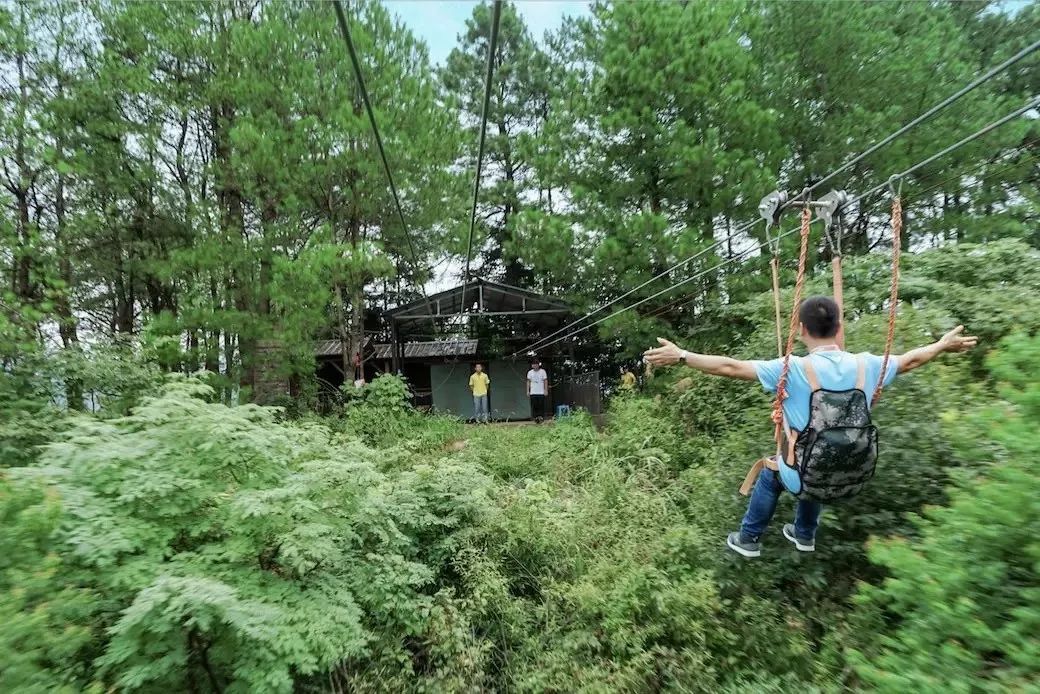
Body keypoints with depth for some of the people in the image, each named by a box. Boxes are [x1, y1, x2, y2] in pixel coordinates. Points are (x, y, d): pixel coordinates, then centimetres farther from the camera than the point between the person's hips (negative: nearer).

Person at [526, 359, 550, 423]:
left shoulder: (543, 371, 2)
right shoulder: (530, 372, 8)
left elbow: (545, 381, 3)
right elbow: (528, 382, 10)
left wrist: (546, 390, -3)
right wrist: (528, 391, 4)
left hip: (541, 392, -1)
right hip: (533, 393, 2)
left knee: (541, 405, -4)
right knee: (534, 406, -1)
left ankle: (541, 417, 1)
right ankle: (535, 417, 4)